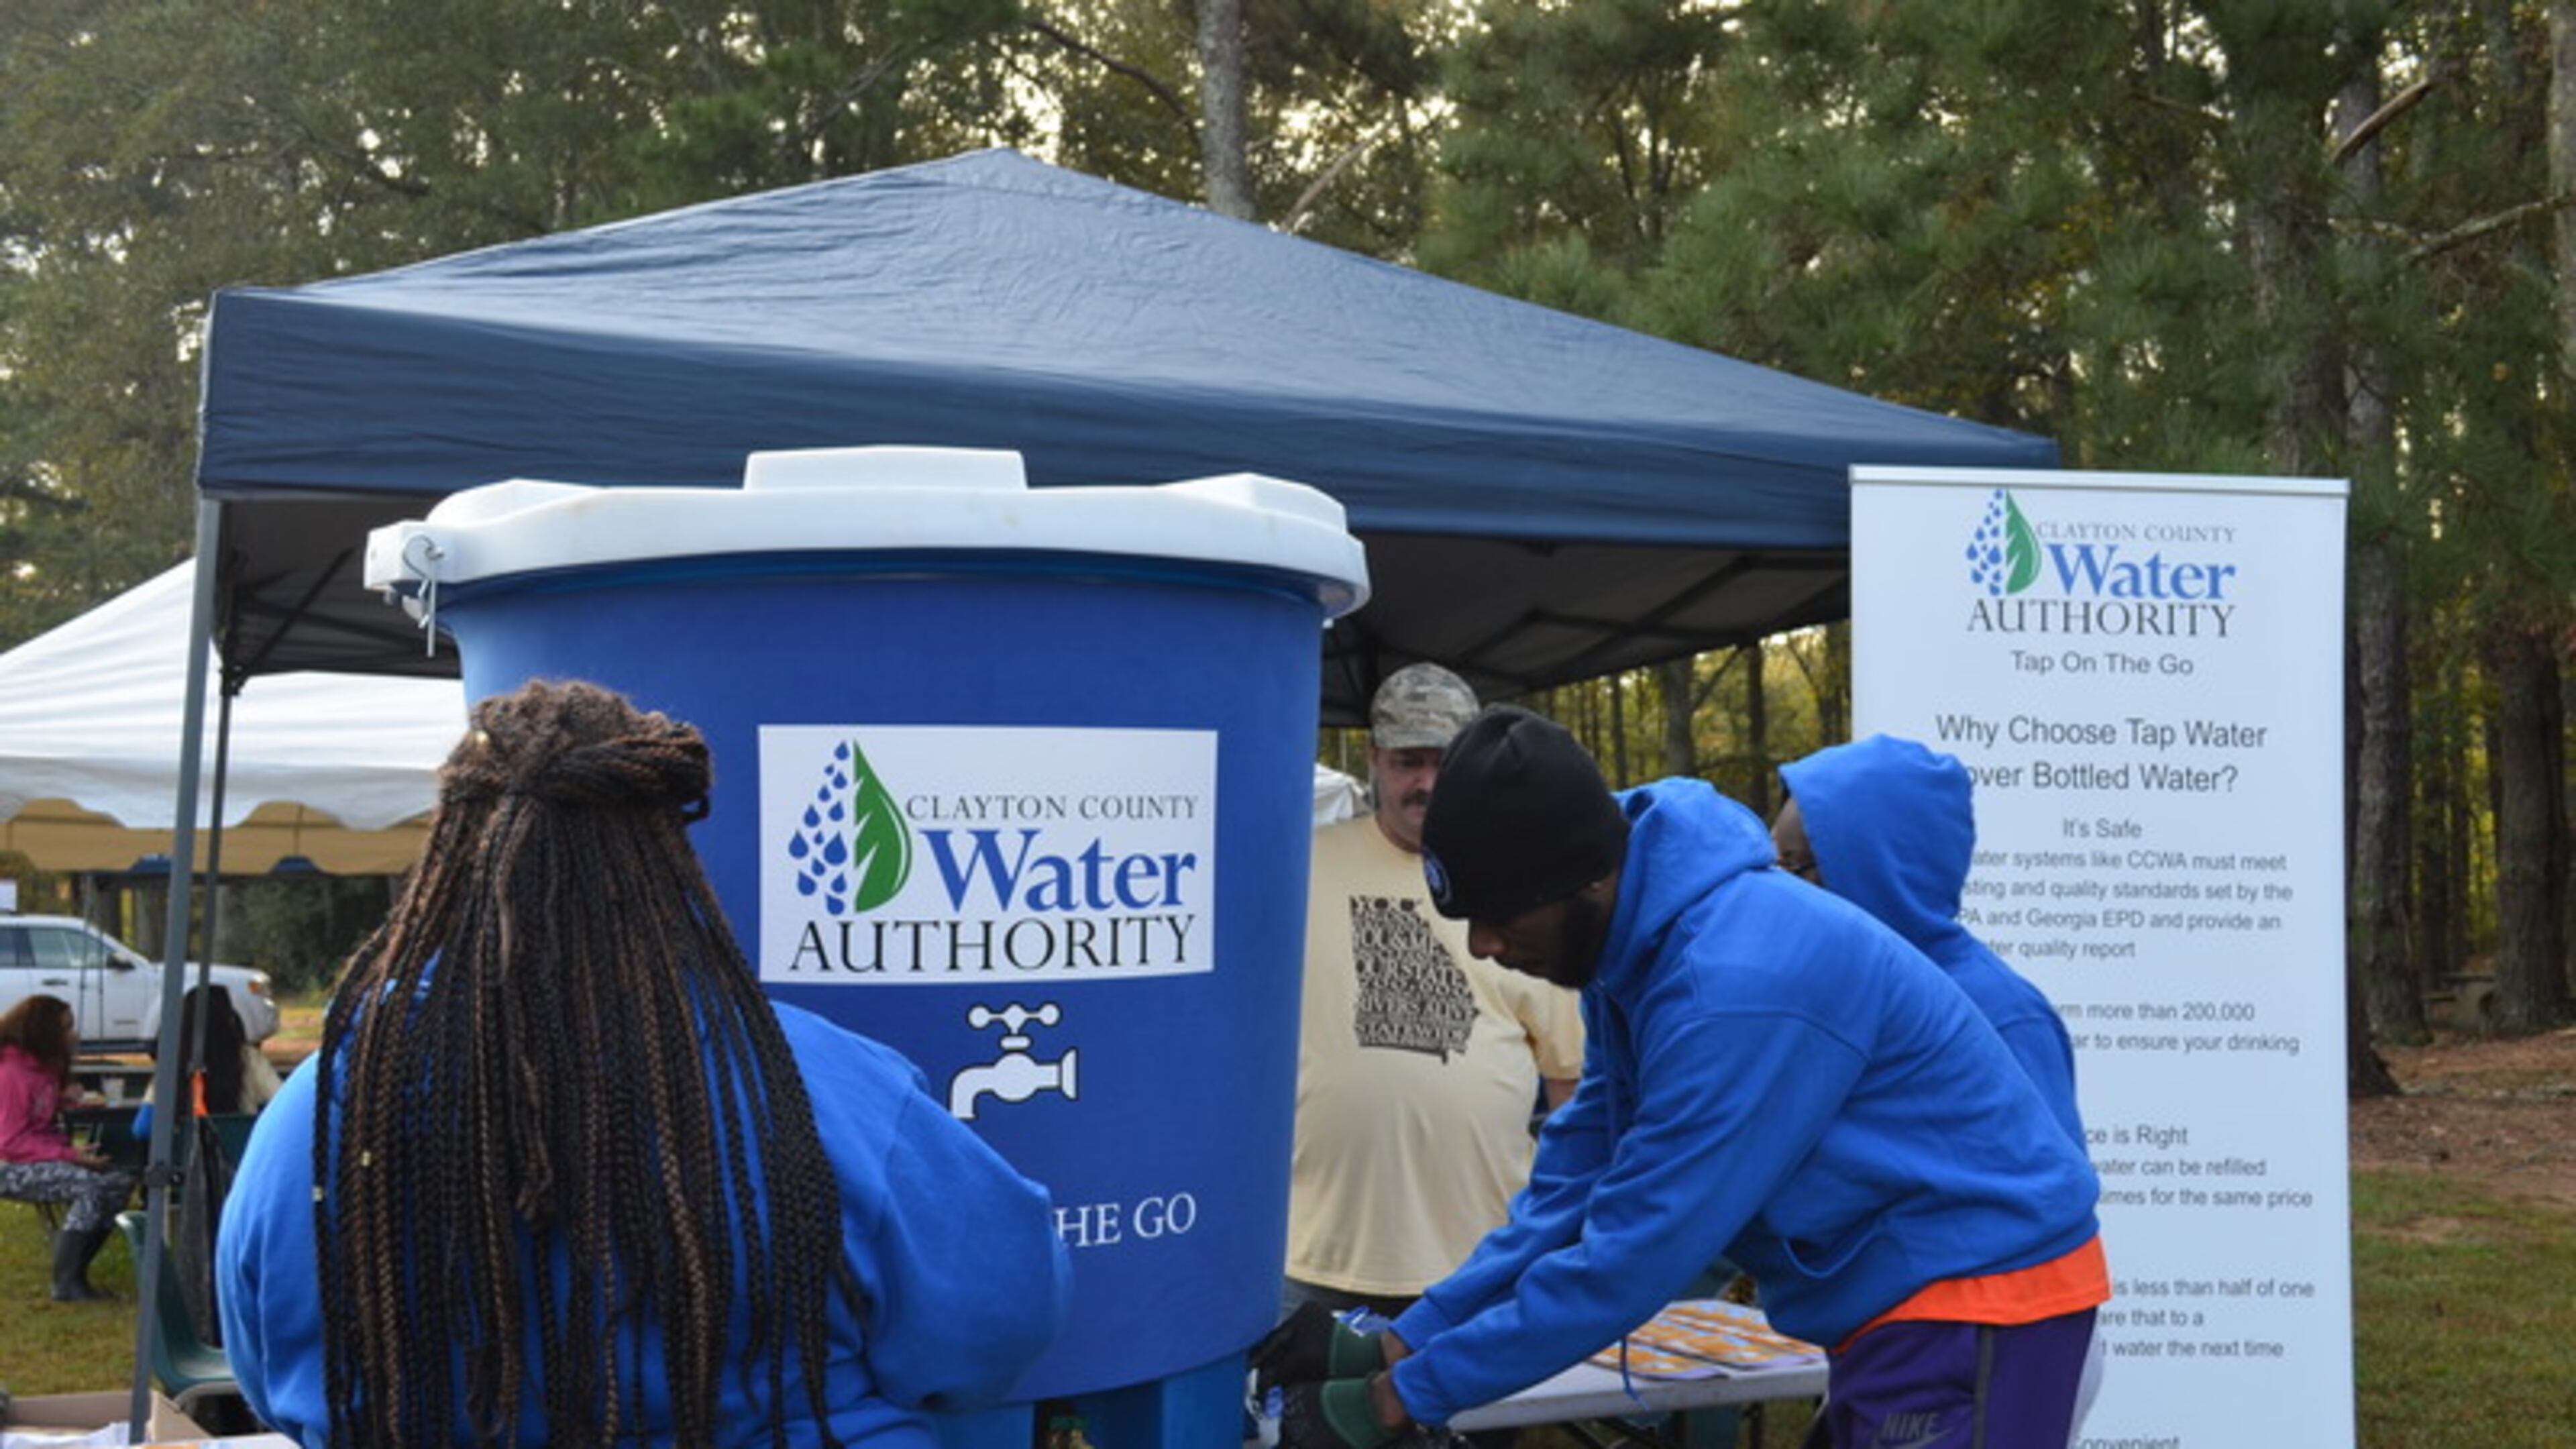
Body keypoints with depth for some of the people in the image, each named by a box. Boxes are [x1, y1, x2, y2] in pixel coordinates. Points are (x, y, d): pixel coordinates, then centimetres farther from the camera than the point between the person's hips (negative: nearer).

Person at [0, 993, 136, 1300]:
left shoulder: (46, 1068, 12)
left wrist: (65, 1100, 0)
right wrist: (69, 1155, -26)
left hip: (44, 1158, 9)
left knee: (121, 1182, -7)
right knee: (89, 1185, -30)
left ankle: (75, 1272, -2)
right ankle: (65, 1285, -25)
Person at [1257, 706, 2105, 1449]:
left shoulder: (1734, 986, -29)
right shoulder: (1638, 946, 3)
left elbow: (1633, 1251, -25)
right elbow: (1577, 1181, 6)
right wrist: (1396, 1346, -2)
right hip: (1901, 1302, 10)